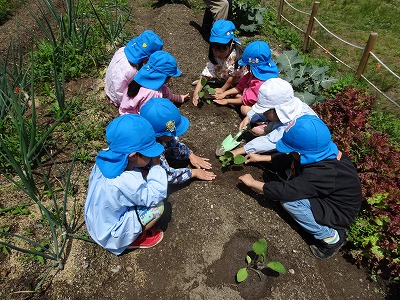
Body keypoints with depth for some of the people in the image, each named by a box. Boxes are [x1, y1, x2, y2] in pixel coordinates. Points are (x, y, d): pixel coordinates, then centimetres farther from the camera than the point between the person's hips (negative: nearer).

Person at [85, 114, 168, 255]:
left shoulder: (108, 156, -17)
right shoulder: (125, 182, -40)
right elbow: (156, 195, -26)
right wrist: (156, 165, -21)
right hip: (110, 236, -8)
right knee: (157, 206, -16)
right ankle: (133, 240, 7)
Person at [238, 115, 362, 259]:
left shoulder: (322, 174, -38)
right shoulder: (323, 152, -13)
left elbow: (283, 190, -35)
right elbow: (288, 159, 3)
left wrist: (253, 183, -21)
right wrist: (260, 158, 7)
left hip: (339, 215, -9)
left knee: (288, 199, -25)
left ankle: (331, 237, -5)